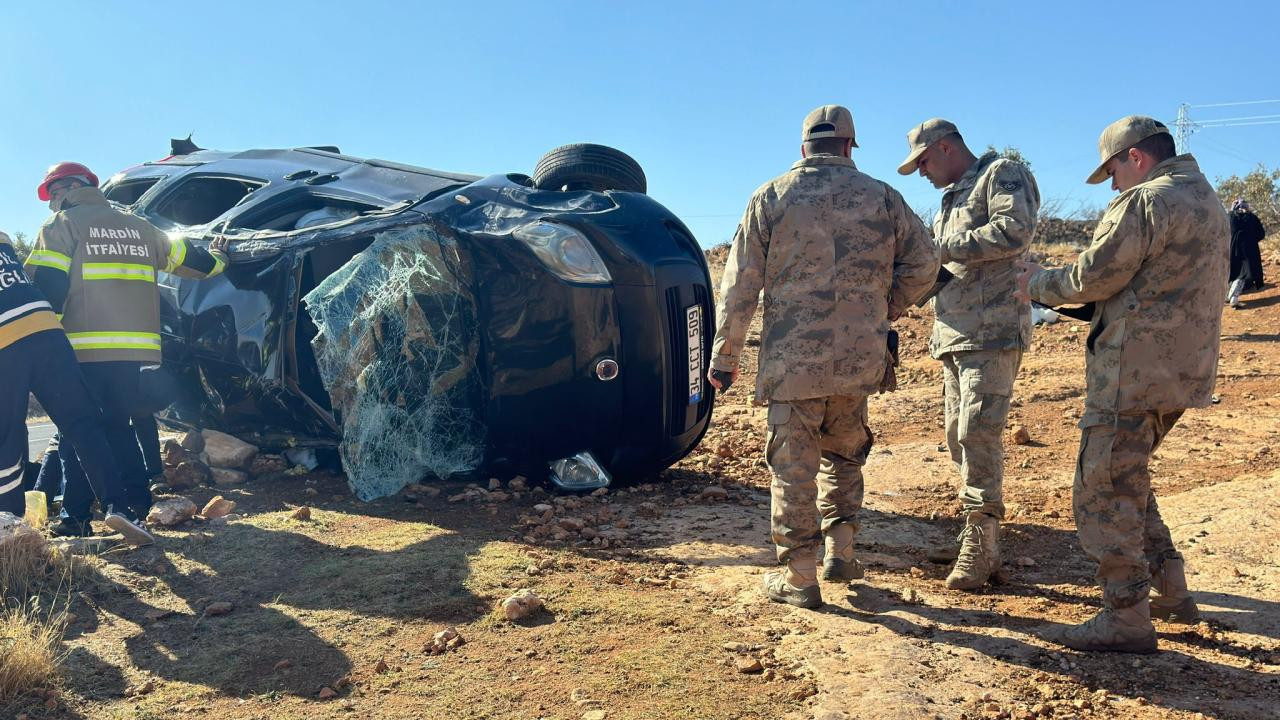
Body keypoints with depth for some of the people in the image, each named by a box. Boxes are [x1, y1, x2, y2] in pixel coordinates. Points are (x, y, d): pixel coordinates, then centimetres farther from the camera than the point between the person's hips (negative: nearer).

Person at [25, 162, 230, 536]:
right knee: (117, 425, 16)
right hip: (135, 348, 5)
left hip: (83, 349, -5)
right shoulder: (139, 227, 18)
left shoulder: (63, 224, 3)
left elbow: (46, 284, -8)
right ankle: (137, 503, 9)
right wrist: (217, 257, 45)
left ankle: (75, 515, 1)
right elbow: (187, 259, 25)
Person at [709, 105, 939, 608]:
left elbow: (741, 283, -3)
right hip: (860, 358, 3)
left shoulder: (771, 197, 1)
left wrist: (724, 355, 2)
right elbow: (923, 264, 6)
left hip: (792, 359, -2)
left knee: (794, 467, 5)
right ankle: (841, 552, 22)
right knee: (845, 452, 23)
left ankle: (799, 578, 11)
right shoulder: (881, 197, 6)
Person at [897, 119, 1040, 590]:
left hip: (992, 333, -10)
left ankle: (978, 547, -9)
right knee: (960, 439, 8)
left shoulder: (1001, 174, -1)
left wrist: (946, 249, -15)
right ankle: (985, 551, 15)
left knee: (978, 433, -14)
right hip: (954, 336, 10)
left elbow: (1015, 231, -19)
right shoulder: (953, 198, 27)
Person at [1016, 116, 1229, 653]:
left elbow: (1092, 278, -14)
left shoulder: (1148, 201, -13)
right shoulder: (1207, 201, 19)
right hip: (1181, 369, 10)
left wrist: (1039, 284, 5)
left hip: (1134, 372, -10)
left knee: (1104, 491, -3)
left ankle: (1126, 619, 2)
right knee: (1126, 482, 22)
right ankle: (1170, 593, 28)